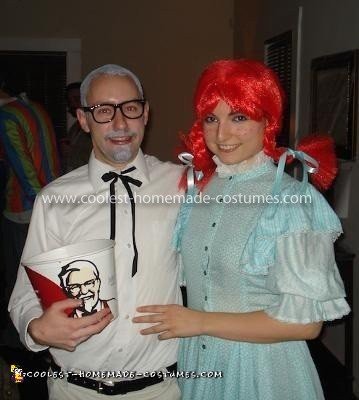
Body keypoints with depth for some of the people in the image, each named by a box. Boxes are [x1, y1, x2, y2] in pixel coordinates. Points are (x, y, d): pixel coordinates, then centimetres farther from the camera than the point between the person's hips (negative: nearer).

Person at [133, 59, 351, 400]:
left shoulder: (294, 200, -18)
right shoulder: (198, 191, -1)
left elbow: (305, 322, -20)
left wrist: (200, 321, -16)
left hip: (262, 371, -5)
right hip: (195, 362, 5)